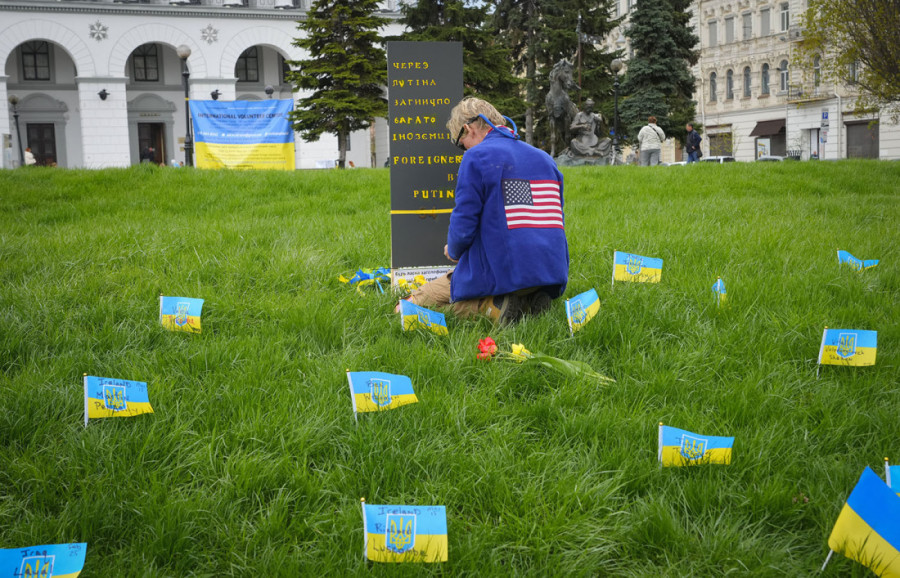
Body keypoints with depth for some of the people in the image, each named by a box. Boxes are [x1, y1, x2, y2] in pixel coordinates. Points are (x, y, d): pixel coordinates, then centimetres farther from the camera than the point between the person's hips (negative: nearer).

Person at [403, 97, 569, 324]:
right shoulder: (545, 158, 14)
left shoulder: (476, 157, -8)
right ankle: (530, 300, 5)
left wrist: (454, 251, 12)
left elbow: (463, 226, -12)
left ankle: (492, 306, -11)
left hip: (503, 273, -7)